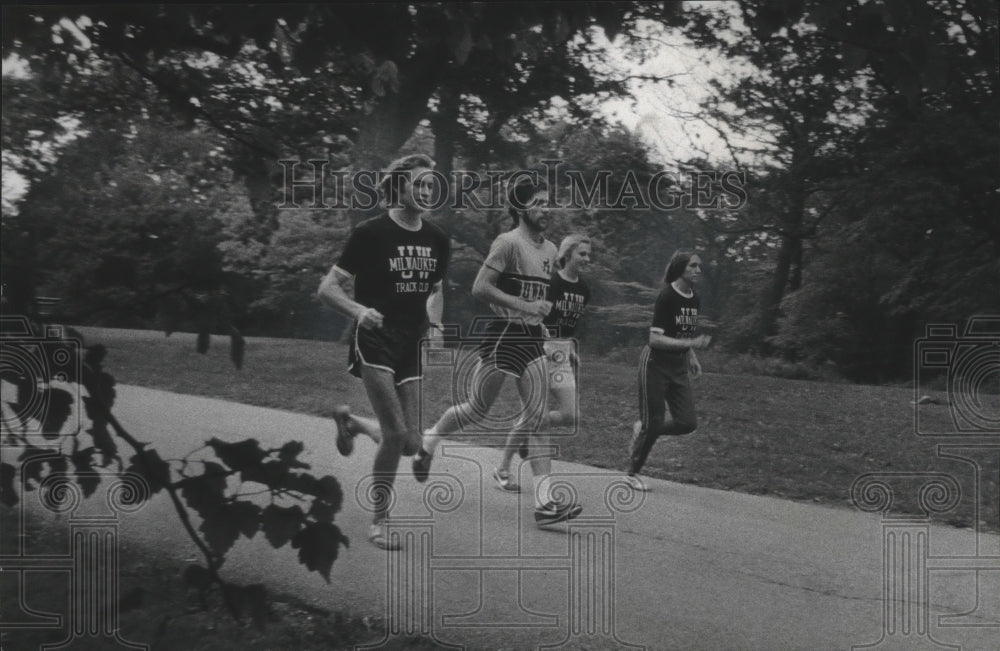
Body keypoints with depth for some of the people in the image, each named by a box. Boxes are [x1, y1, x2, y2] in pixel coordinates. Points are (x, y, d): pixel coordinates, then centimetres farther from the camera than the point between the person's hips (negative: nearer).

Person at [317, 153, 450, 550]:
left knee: (411, 443, 2)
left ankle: (351, 423, 35)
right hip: (375, 342, -6)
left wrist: (434, 324, 6)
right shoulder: (370, 233, -10)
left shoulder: (437, 241, 7)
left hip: (412, 346, 6)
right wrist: (359, 311, -28)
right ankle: (379, 523, 5)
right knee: (397, 434, -15)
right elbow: (327, 289, -10)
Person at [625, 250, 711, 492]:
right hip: (655, 364, -7)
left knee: (688, 422, -3)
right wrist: (691, 343, -28)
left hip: (678, 367, 7)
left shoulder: (694, 300, 5)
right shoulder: (667, 296, -17)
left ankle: (643, 430, 22)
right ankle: (632, 474, 16)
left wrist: (692, 358, 8)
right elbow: (655, 338, -22)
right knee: (654, 422, -2)